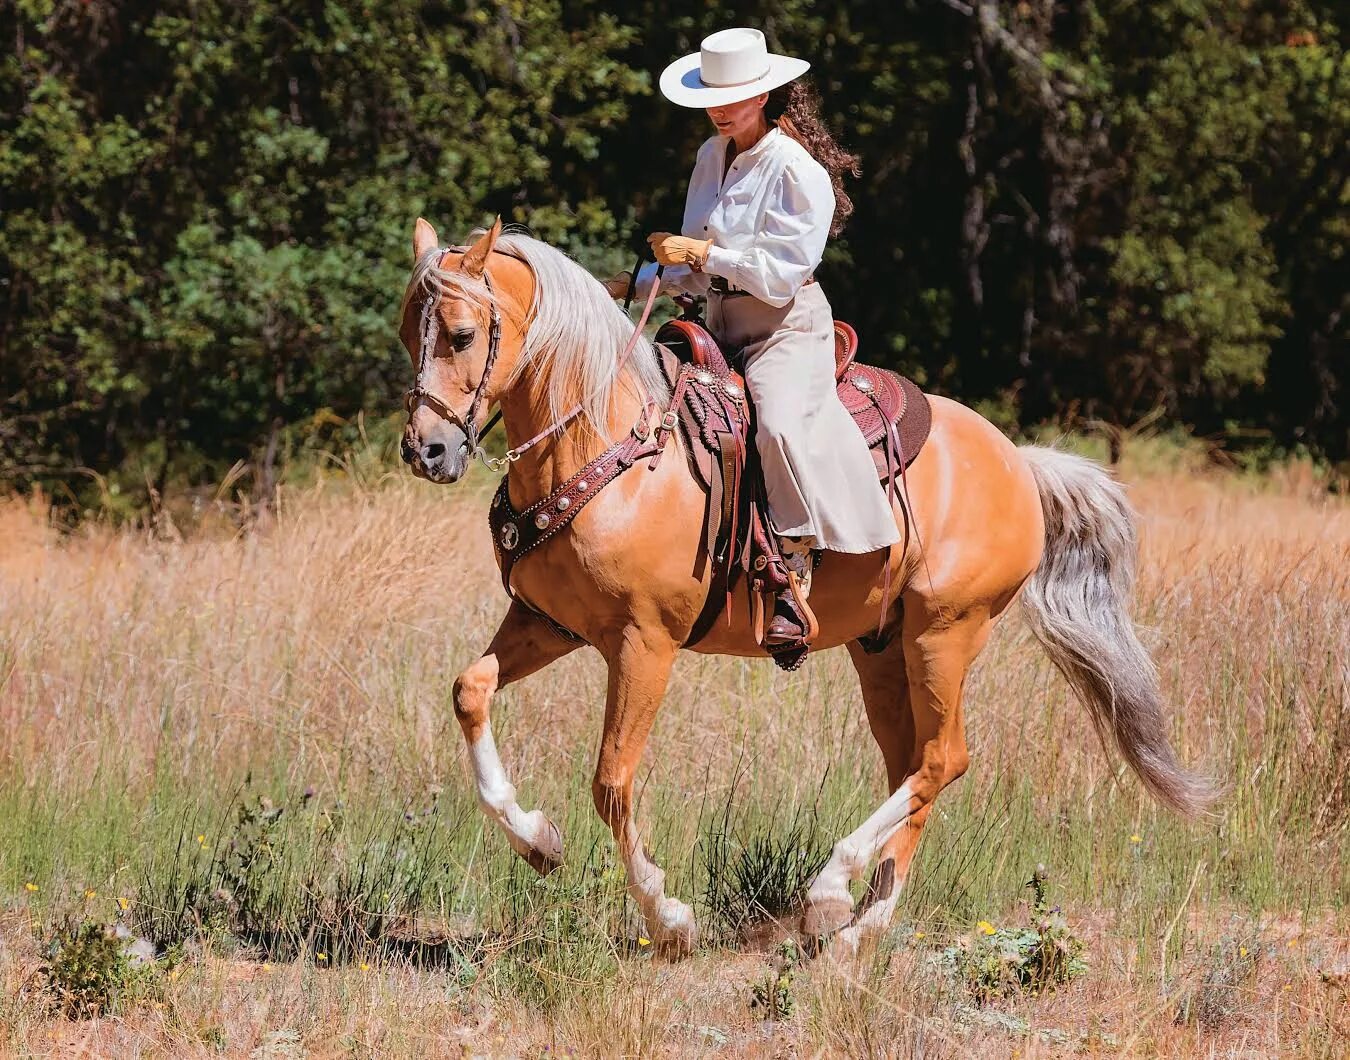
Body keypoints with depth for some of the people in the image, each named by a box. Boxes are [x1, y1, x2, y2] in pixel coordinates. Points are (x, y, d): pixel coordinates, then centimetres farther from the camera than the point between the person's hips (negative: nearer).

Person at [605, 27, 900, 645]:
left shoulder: (798, 171, -13)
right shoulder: (711, 158, 11)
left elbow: (780, 274, -18)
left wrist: (702, 253, -20)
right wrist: (634, 285, 6)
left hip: (788, 326, -9)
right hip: (719, 325, 9)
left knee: (779, 423, -34)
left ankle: (795, 581, -28)